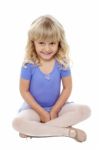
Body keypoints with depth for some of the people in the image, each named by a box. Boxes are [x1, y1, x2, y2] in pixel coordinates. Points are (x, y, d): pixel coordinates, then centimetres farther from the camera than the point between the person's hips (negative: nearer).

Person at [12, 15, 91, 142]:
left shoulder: (62, 63, -12)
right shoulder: (29, 65, -17)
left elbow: (67, 88, -6)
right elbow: (24, 91, -11)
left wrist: (54, 110, -12)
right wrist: (41, 112, -14)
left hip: (57, 106, 2)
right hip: (35, 107, -2)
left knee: (85, 110, -21)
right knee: (17, 122, -32)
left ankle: (35, 129, -21)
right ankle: (68, 131, -25)